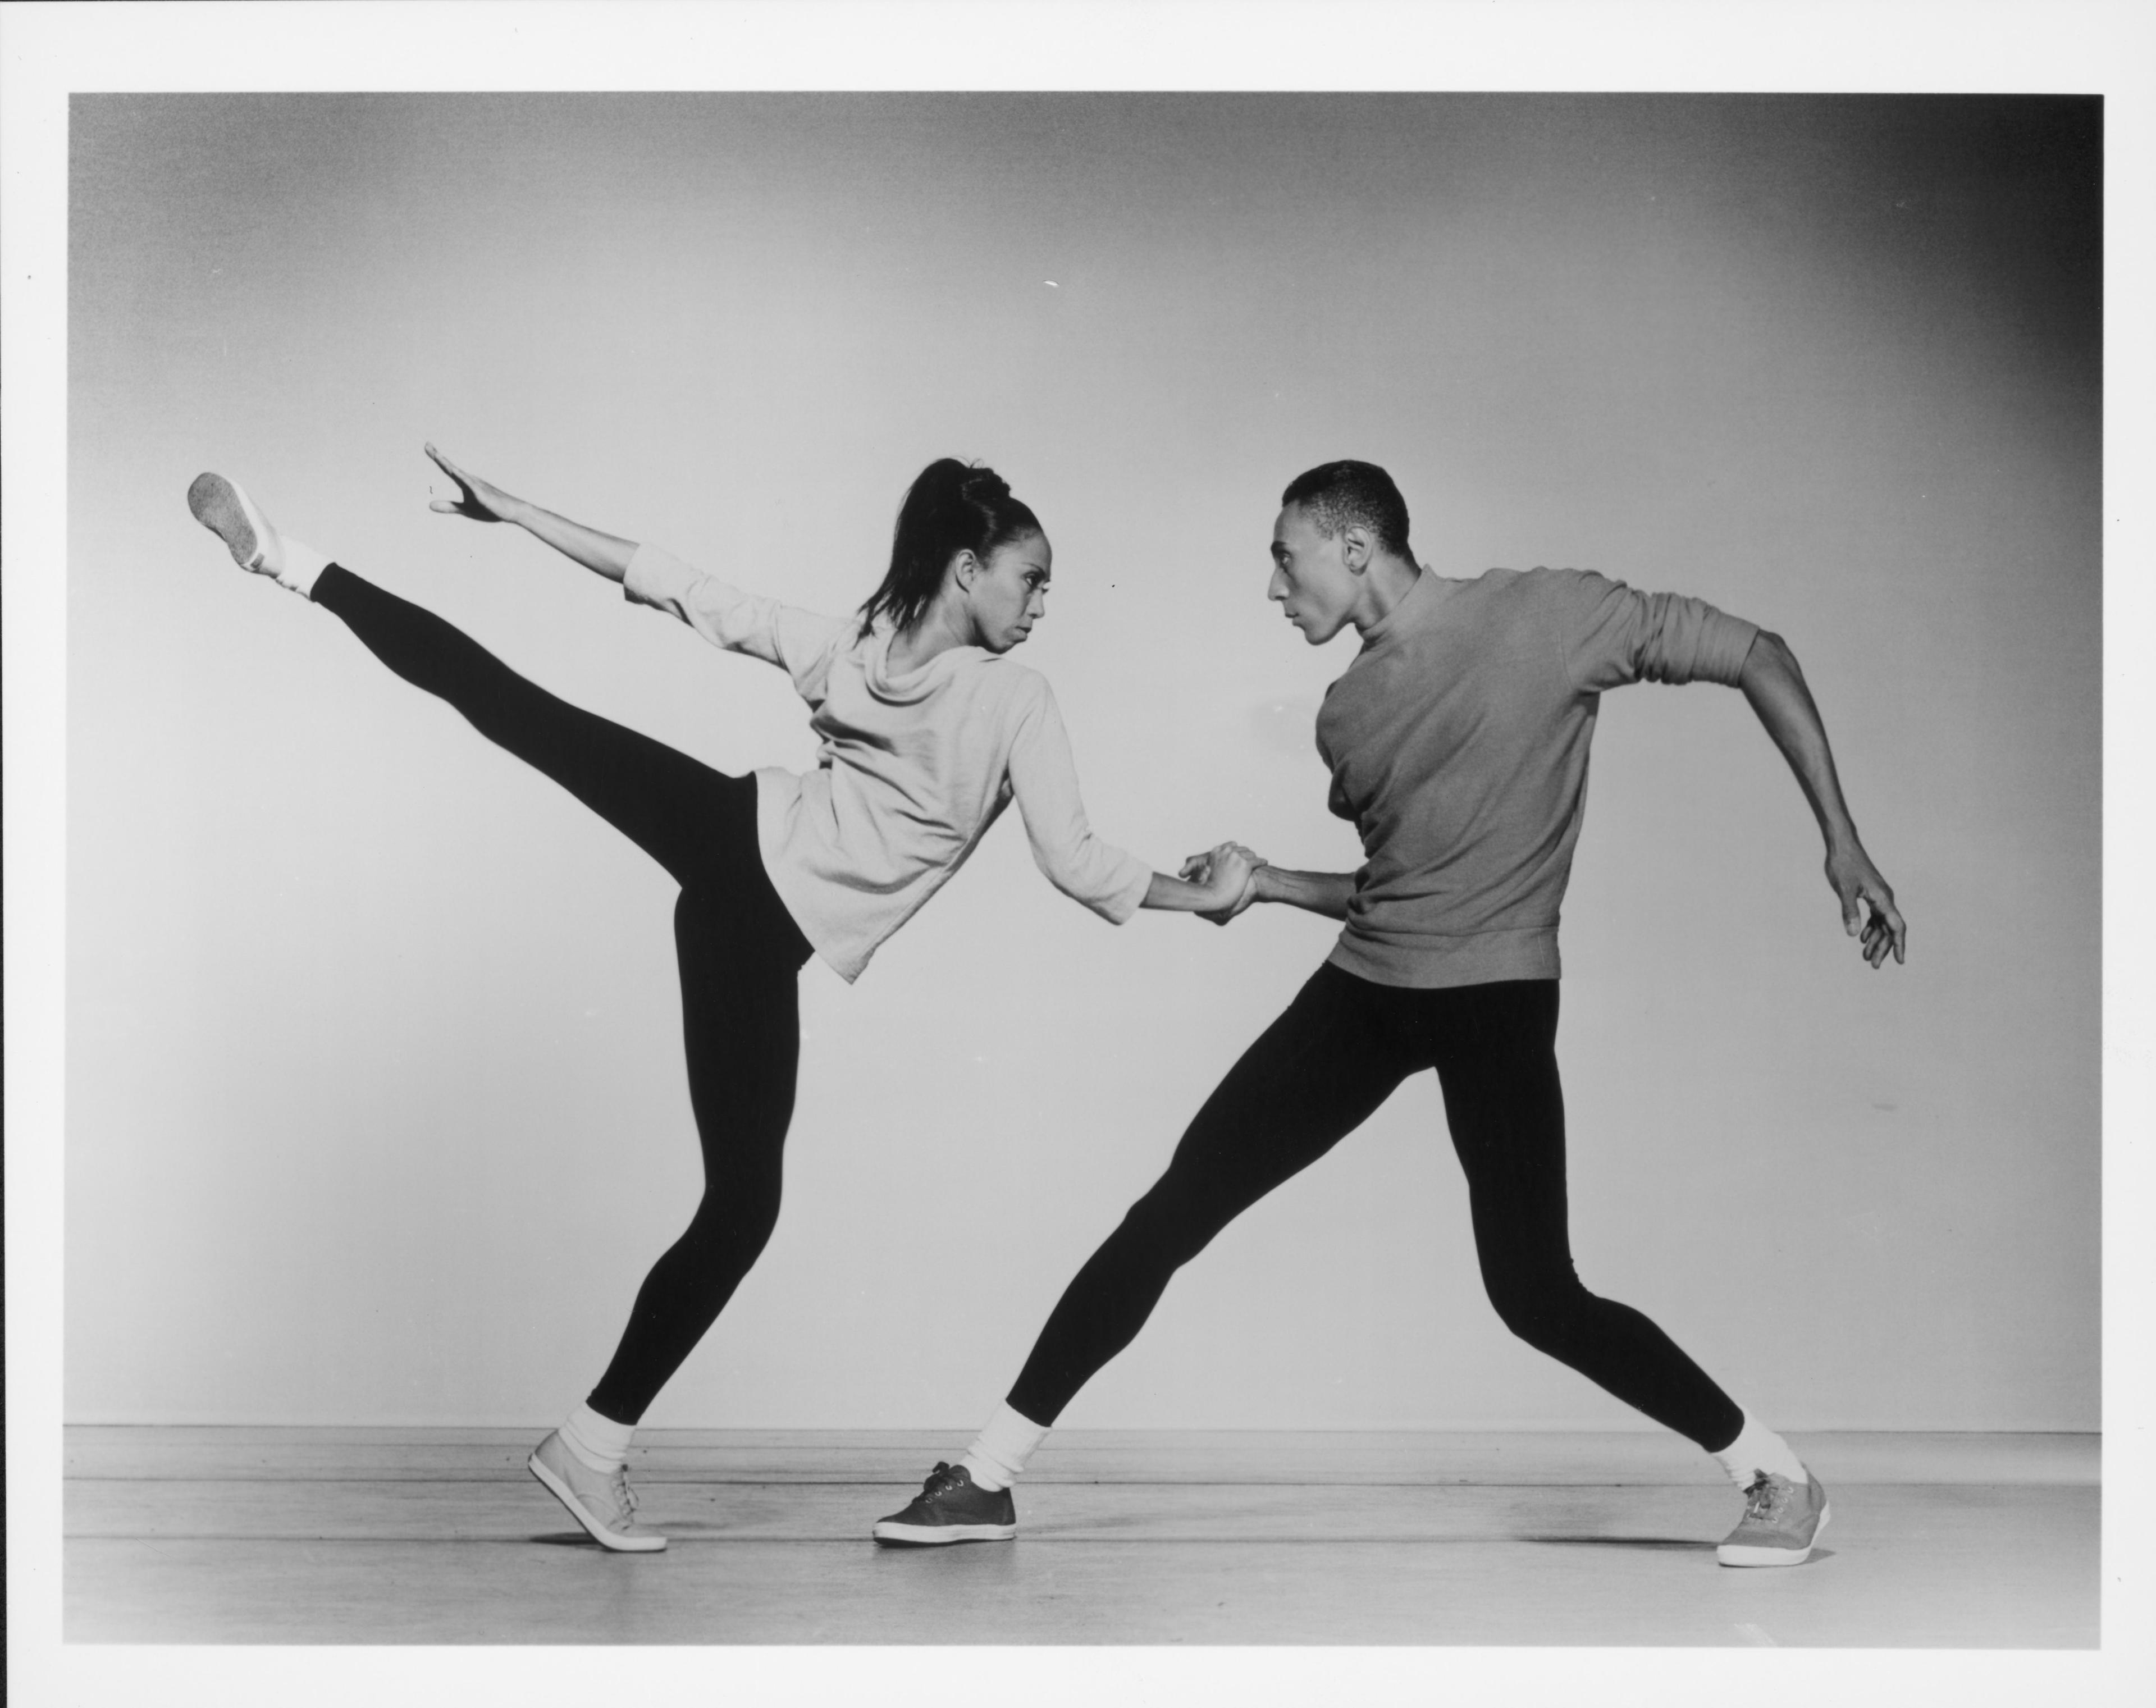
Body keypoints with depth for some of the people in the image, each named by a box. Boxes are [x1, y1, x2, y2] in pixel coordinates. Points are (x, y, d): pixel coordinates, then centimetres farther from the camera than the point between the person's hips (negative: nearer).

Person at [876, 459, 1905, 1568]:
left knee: (1536, 1297, -13)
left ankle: (1779, 1478, 7)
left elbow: (1758, 658, -3)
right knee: (1170, 1214, -1)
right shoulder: (1350, 712, 11)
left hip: (1497, 996, -6)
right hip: (1365, 984, 6)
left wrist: (1841, 840, -9)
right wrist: (1267, 885, 10)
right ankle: (989, 1476, 5)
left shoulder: (1549, 618, -7)